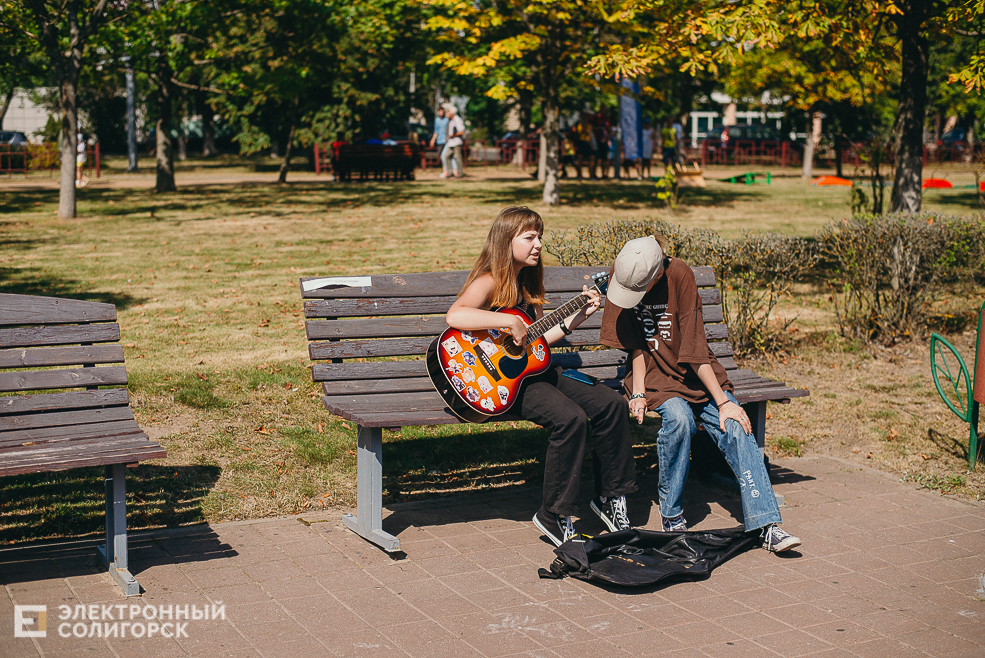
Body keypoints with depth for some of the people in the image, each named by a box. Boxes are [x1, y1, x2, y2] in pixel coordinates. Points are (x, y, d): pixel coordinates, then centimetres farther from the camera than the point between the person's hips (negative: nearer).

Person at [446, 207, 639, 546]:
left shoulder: (527, 283, 16)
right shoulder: (488, 283, -11)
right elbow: (455, 316, -32)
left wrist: (579, 315, 15)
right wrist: (510, 321, -30)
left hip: (535, 370, 9)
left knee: (613, 404, -3)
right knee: (571, 418, -29)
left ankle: (609, 495, 11)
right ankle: (555, 517, -14)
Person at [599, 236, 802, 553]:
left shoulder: (680, 275, -19)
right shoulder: (623, 273, -11)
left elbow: (695, 348, -20)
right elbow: (636, 344, -7)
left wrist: (723, 401, -23)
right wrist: (637, 393, -16)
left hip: (694, 372, 0)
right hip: (653, 375, 1)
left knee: (735, 426, -24)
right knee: (678, 417, -31)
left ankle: (767, 525, -27)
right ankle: (671, 515, -15)